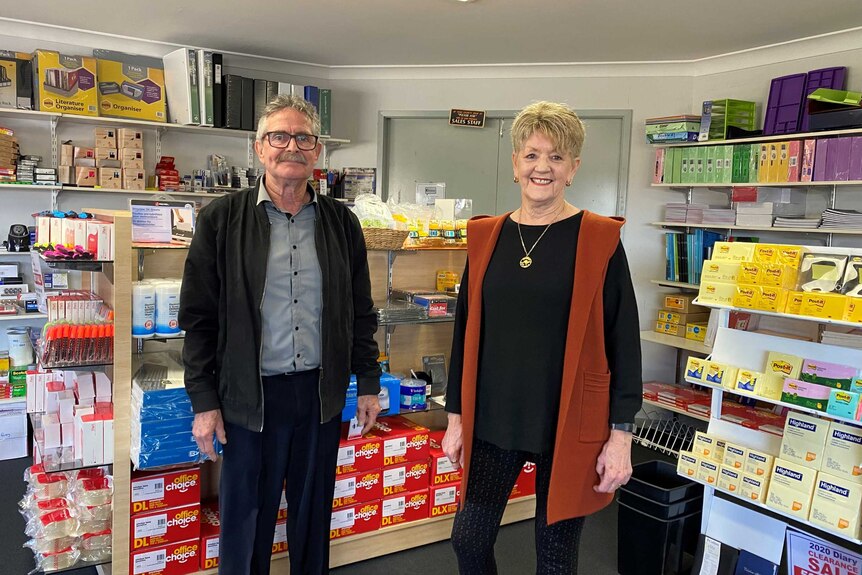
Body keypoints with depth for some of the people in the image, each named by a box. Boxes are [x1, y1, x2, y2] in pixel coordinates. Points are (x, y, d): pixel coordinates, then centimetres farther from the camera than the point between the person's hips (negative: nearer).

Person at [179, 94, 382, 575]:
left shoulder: (341, 222, 4)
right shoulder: (222, 220, -3)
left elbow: (360, 312, 9)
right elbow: (199, 317, -3)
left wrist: (369, 384, 8)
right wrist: (204, 401, -5)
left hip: (322, 391, 3)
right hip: (252, 393, -2)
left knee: (314, 513, 17)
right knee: (247, 517, 11)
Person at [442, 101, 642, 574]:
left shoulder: (600, 239, -6)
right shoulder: (486, 237, 4)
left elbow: (623, 341, -6)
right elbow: (466, 331, 8)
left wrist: (621, 433, -8)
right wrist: (456, 417, 9)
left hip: (569, 427, -3)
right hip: (492, 423, 3)